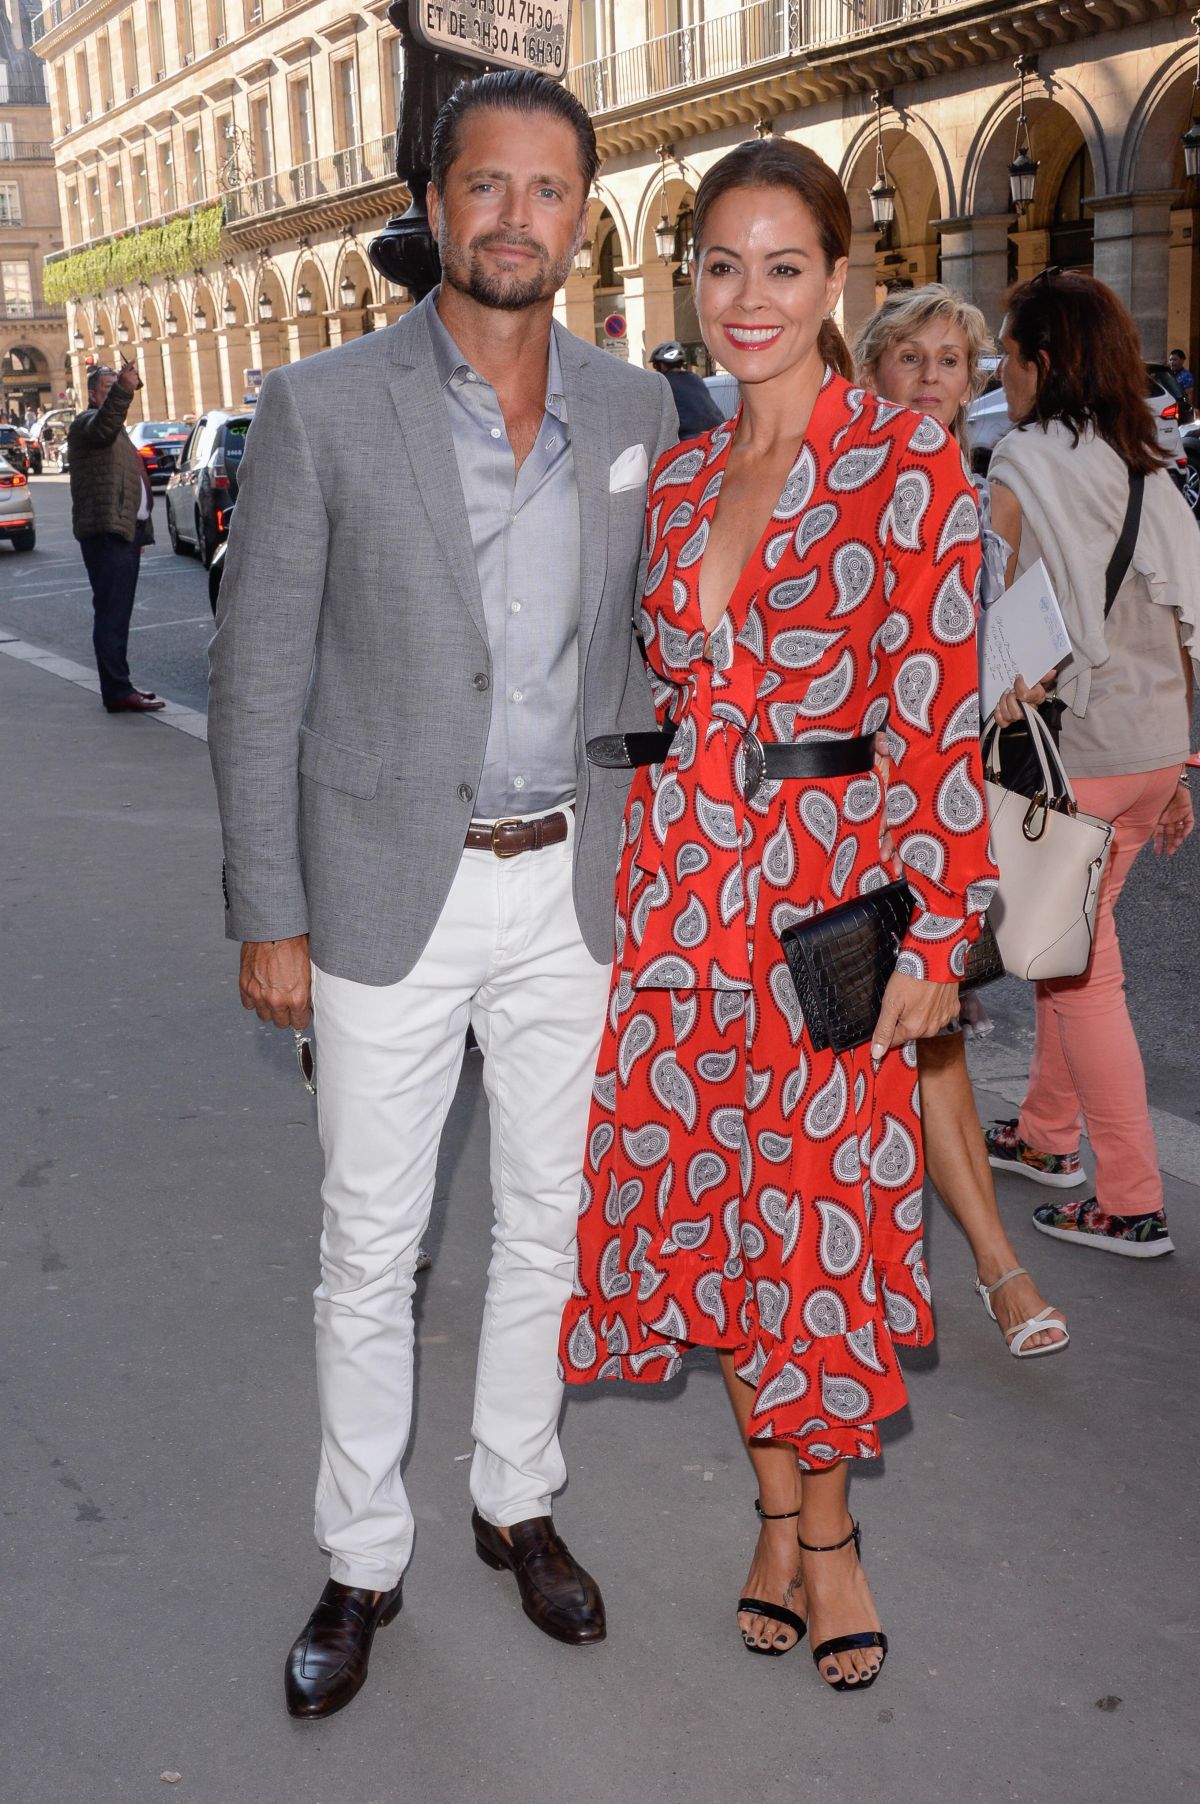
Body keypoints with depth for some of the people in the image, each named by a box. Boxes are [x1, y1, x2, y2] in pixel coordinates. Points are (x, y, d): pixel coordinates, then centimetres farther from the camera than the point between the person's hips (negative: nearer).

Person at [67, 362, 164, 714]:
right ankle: (117, 692, -14)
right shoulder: (86, 422, -6)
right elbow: (103, 430, -32)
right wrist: (123, 389, -45)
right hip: (106, 531, -10)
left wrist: (141, 532, 28)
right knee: (111, 612, -12)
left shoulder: (118, 430, 26)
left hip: (127, 531, 10)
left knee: (118, 613, 14)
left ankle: (119, 683, 20)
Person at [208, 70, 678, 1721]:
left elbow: (642, 652, 11)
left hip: (570, 887, 3)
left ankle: (518, 1501, 36)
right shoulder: (322, 408, -7)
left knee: (547, 1218, 15)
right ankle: (362, 1558, 27)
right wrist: (269, 916, -7)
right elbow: (259, 676, -5)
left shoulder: (636, 409, 4)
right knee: (371, 1248, 8)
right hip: (390, 890, -3)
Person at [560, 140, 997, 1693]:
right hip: (680, 877, 5)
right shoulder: (677, 480, 11)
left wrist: (939, 929, -13)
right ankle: (779, 1512, 31)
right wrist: (652, 859, 12)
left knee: (818, 1213, 3)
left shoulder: (908, 463, -6)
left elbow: (940, 712, -10)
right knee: (707, 1202, 10)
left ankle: (826, 1529, 27)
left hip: (834, 883, -5)